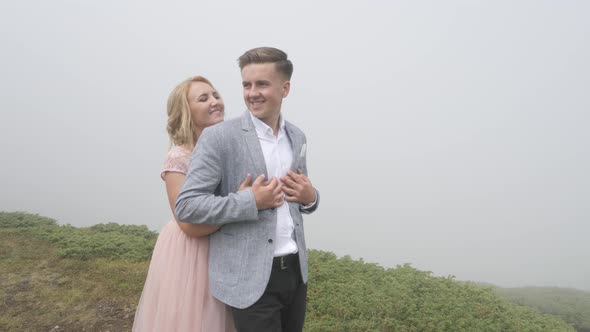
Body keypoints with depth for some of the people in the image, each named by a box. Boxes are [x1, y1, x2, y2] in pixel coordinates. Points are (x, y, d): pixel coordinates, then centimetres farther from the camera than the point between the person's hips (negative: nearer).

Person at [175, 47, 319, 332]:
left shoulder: (297, 137, 7)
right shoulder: (218, 137, -11)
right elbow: (186, 206, -14)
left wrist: (310, 197, -5)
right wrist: (251, 201, -21)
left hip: (296, 271, 6)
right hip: (251, 278, -5)